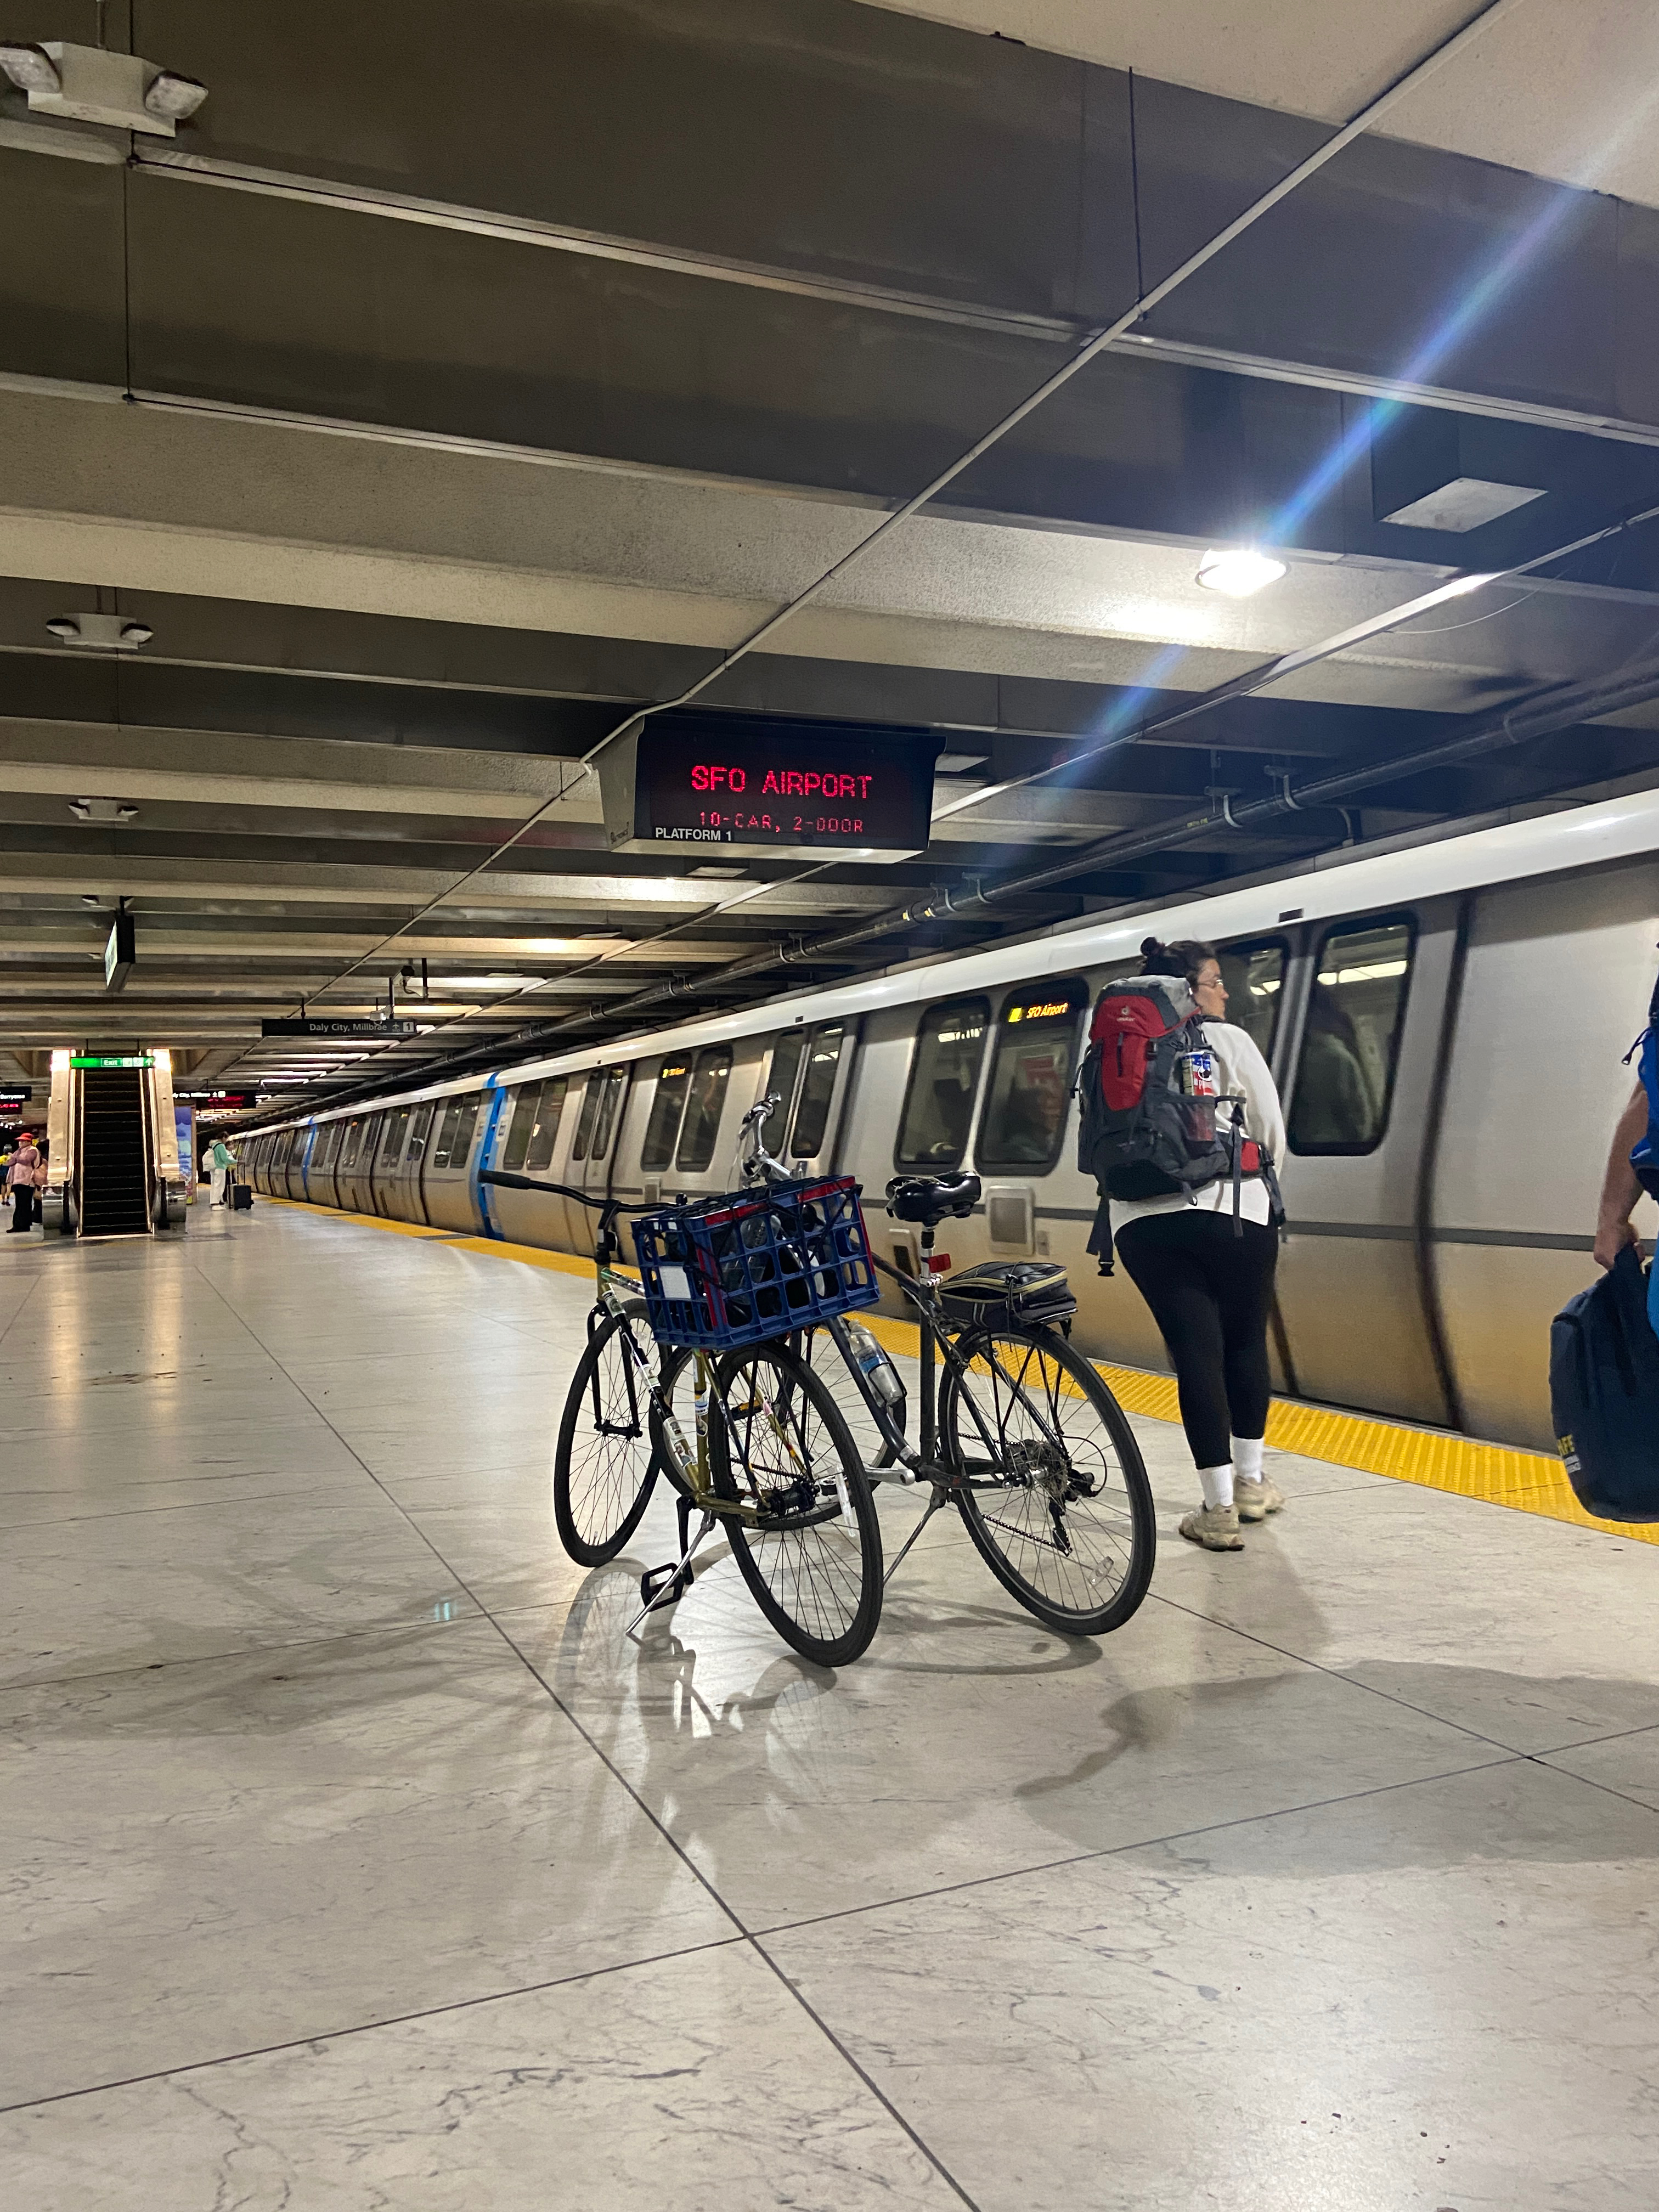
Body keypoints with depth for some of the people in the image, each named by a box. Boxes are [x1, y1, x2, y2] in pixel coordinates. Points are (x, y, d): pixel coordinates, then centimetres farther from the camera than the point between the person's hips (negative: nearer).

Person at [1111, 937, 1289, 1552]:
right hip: (1230, 1210, -3)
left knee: (1195, 1351, 3)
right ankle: (1250, 1483, 27)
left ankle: (1220, 1508, 3)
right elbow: (1271, 1131, 3)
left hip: (1141, 1220, 3)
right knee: (1246, 1340, 15)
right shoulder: (1228, 1041, 0)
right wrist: (1254, 1174, 22)